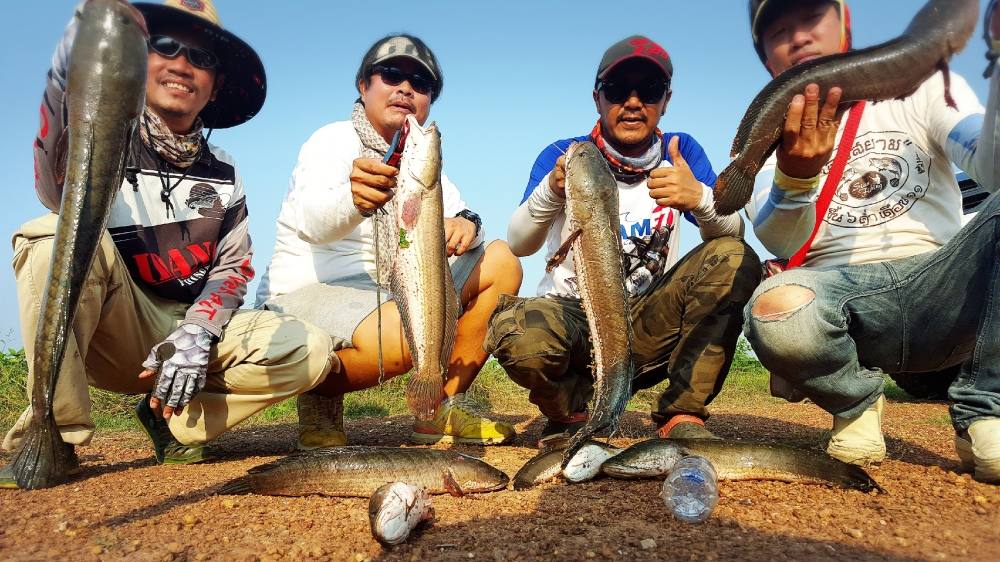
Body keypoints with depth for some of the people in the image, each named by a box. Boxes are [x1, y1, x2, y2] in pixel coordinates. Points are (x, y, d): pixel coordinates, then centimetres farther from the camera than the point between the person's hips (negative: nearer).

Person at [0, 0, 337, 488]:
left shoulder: (221, 174, 9)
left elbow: (234, 266, 4)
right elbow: (58, 190, -28)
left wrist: (196, 334, -16)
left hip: (196, 326, 3)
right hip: (114, 335, -3)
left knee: (310, 351, -20)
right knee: (57, 235, -30)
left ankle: (173, 420, -2)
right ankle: (52, 436, -20)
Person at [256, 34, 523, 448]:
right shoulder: (334, 141, -9)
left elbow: (458, 216, 4)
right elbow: (311, 222, -29)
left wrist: (464, 226, -22)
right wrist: (353, 198, -52)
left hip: (389, 295, 8)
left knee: (501, 262, -3)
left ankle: (445, 408, -2)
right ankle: (320, 393, -5)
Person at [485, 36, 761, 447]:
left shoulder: (681, 152, 3)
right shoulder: (564, 155, -3)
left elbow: (733, 233, -10)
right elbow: (519, 245, -18)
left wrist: (699, 198, -33)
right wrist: (552, 191, -39)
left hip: (649, 324, 2)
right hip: (572, 315, -1)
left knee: (734, 260, -21)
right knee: (518, 332, -35)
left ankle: (683, 417, -10)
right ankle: (573, 410, 2)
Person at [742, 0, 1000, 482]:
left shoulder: (923, 87, 11)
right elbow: (781, 243, -10)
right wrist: (794, 174, -31)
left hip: (937, 289, 2)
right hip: (839, 297, -1)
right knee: (776, 311, -35)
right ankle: (856, 402, -1)